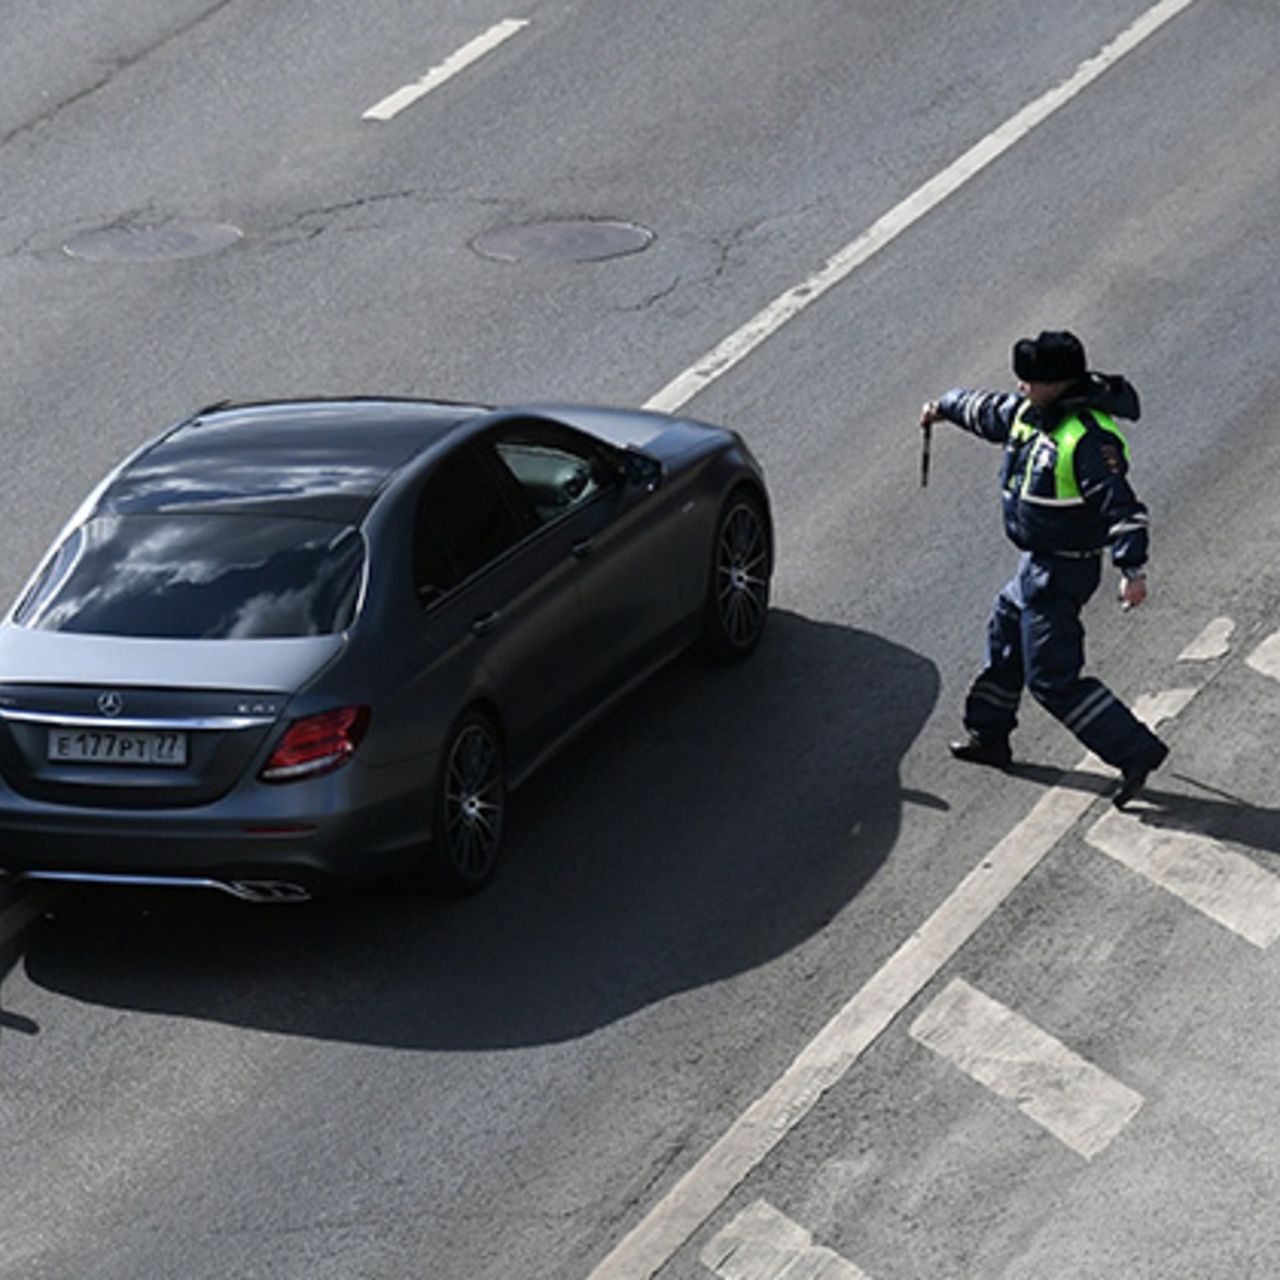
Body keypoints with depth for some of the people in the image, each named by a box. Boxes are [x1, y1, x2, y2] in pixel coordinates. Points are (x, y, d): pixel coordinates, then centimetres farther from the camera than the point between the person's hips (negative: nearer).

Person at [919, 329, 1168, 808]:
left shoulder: (1089, 437, -26)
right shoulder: (1031, 412, 3)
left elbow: (1121, 506, -29)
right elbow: (989, 412, 25)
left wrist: (1133, 569, -35)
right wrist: (946, 406, 42)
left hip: (1061, 573, -10)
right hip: (1037, 565, 10)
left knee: (1054, 678, -8)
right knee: (1005, 639, 26)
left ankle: (1137, 752, -6)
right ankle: (988, 735, 45)